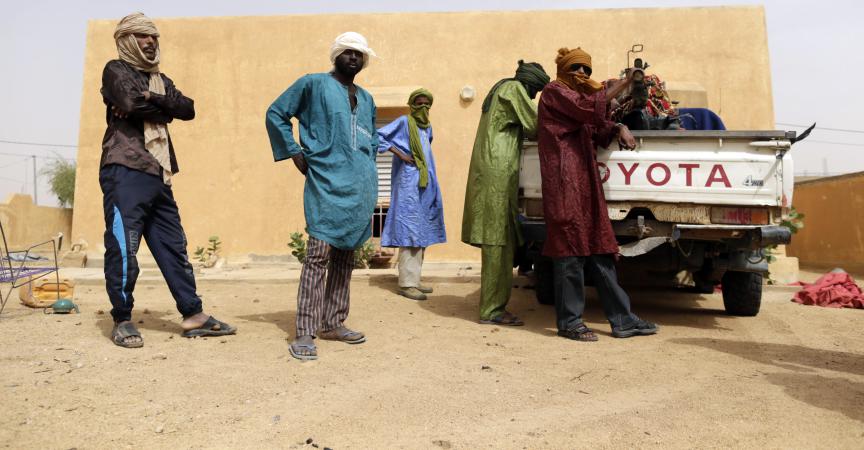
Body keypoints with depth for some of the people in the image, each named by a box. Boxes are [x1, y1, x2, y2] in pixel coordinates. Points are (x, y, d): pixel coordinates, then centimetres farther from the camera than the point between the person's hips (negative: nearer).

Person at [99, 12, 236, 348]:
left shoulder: (160, 80, 23)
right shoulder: (116, 70, 5)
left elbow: (188, 109, 4)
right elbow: (131, 102, -16)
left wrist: (151, 98, -8)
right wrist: (164, 106, 0)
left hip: (158, 175, 7)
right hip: (125, 172, -7)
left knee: (173, 246, 7)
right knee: (123, 247, -5)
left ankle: (193, 315, 12)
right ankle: (122, 321, 8)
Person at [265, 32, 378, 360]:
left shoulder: (366, 98, 19)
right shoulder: (313, 84, 2)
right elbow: (275, 113, 3)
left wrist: (367, 162, 16)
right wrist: (294, 152, -3)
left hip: (361, 187, 7)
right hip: (327, 184, -6)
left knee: (345, 256, 10)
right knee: (319, 255, -10)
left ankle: (333, 323, 20)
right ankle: (305, 333, -6)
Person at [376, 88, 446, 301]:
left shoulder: (428, 127, 19)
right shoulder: (404, 122, -2)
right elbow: (378, 136, -9)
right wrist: (400, 154, -14)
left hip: (426, 184, 8)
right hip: (409, 183, -8)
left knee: (421, 232, 8)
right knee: (409, 230, -13)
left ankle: (414, 280, 15)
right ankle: (407, 283, -13)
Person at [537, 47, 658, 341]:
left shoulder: (578, 97, 29)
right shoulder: (554, 92, 2)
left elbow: (598, 127, 16)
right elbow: (589, 108, -14)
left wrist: (619, 129, -3)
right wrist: (622, 84, -9)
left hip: (585, 182, 9)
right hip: (564, 181, -9)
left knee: (598, 250, 6)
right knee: (571, 249, -8)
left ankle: (622, 320, 10)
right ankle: (569, 322, 0)